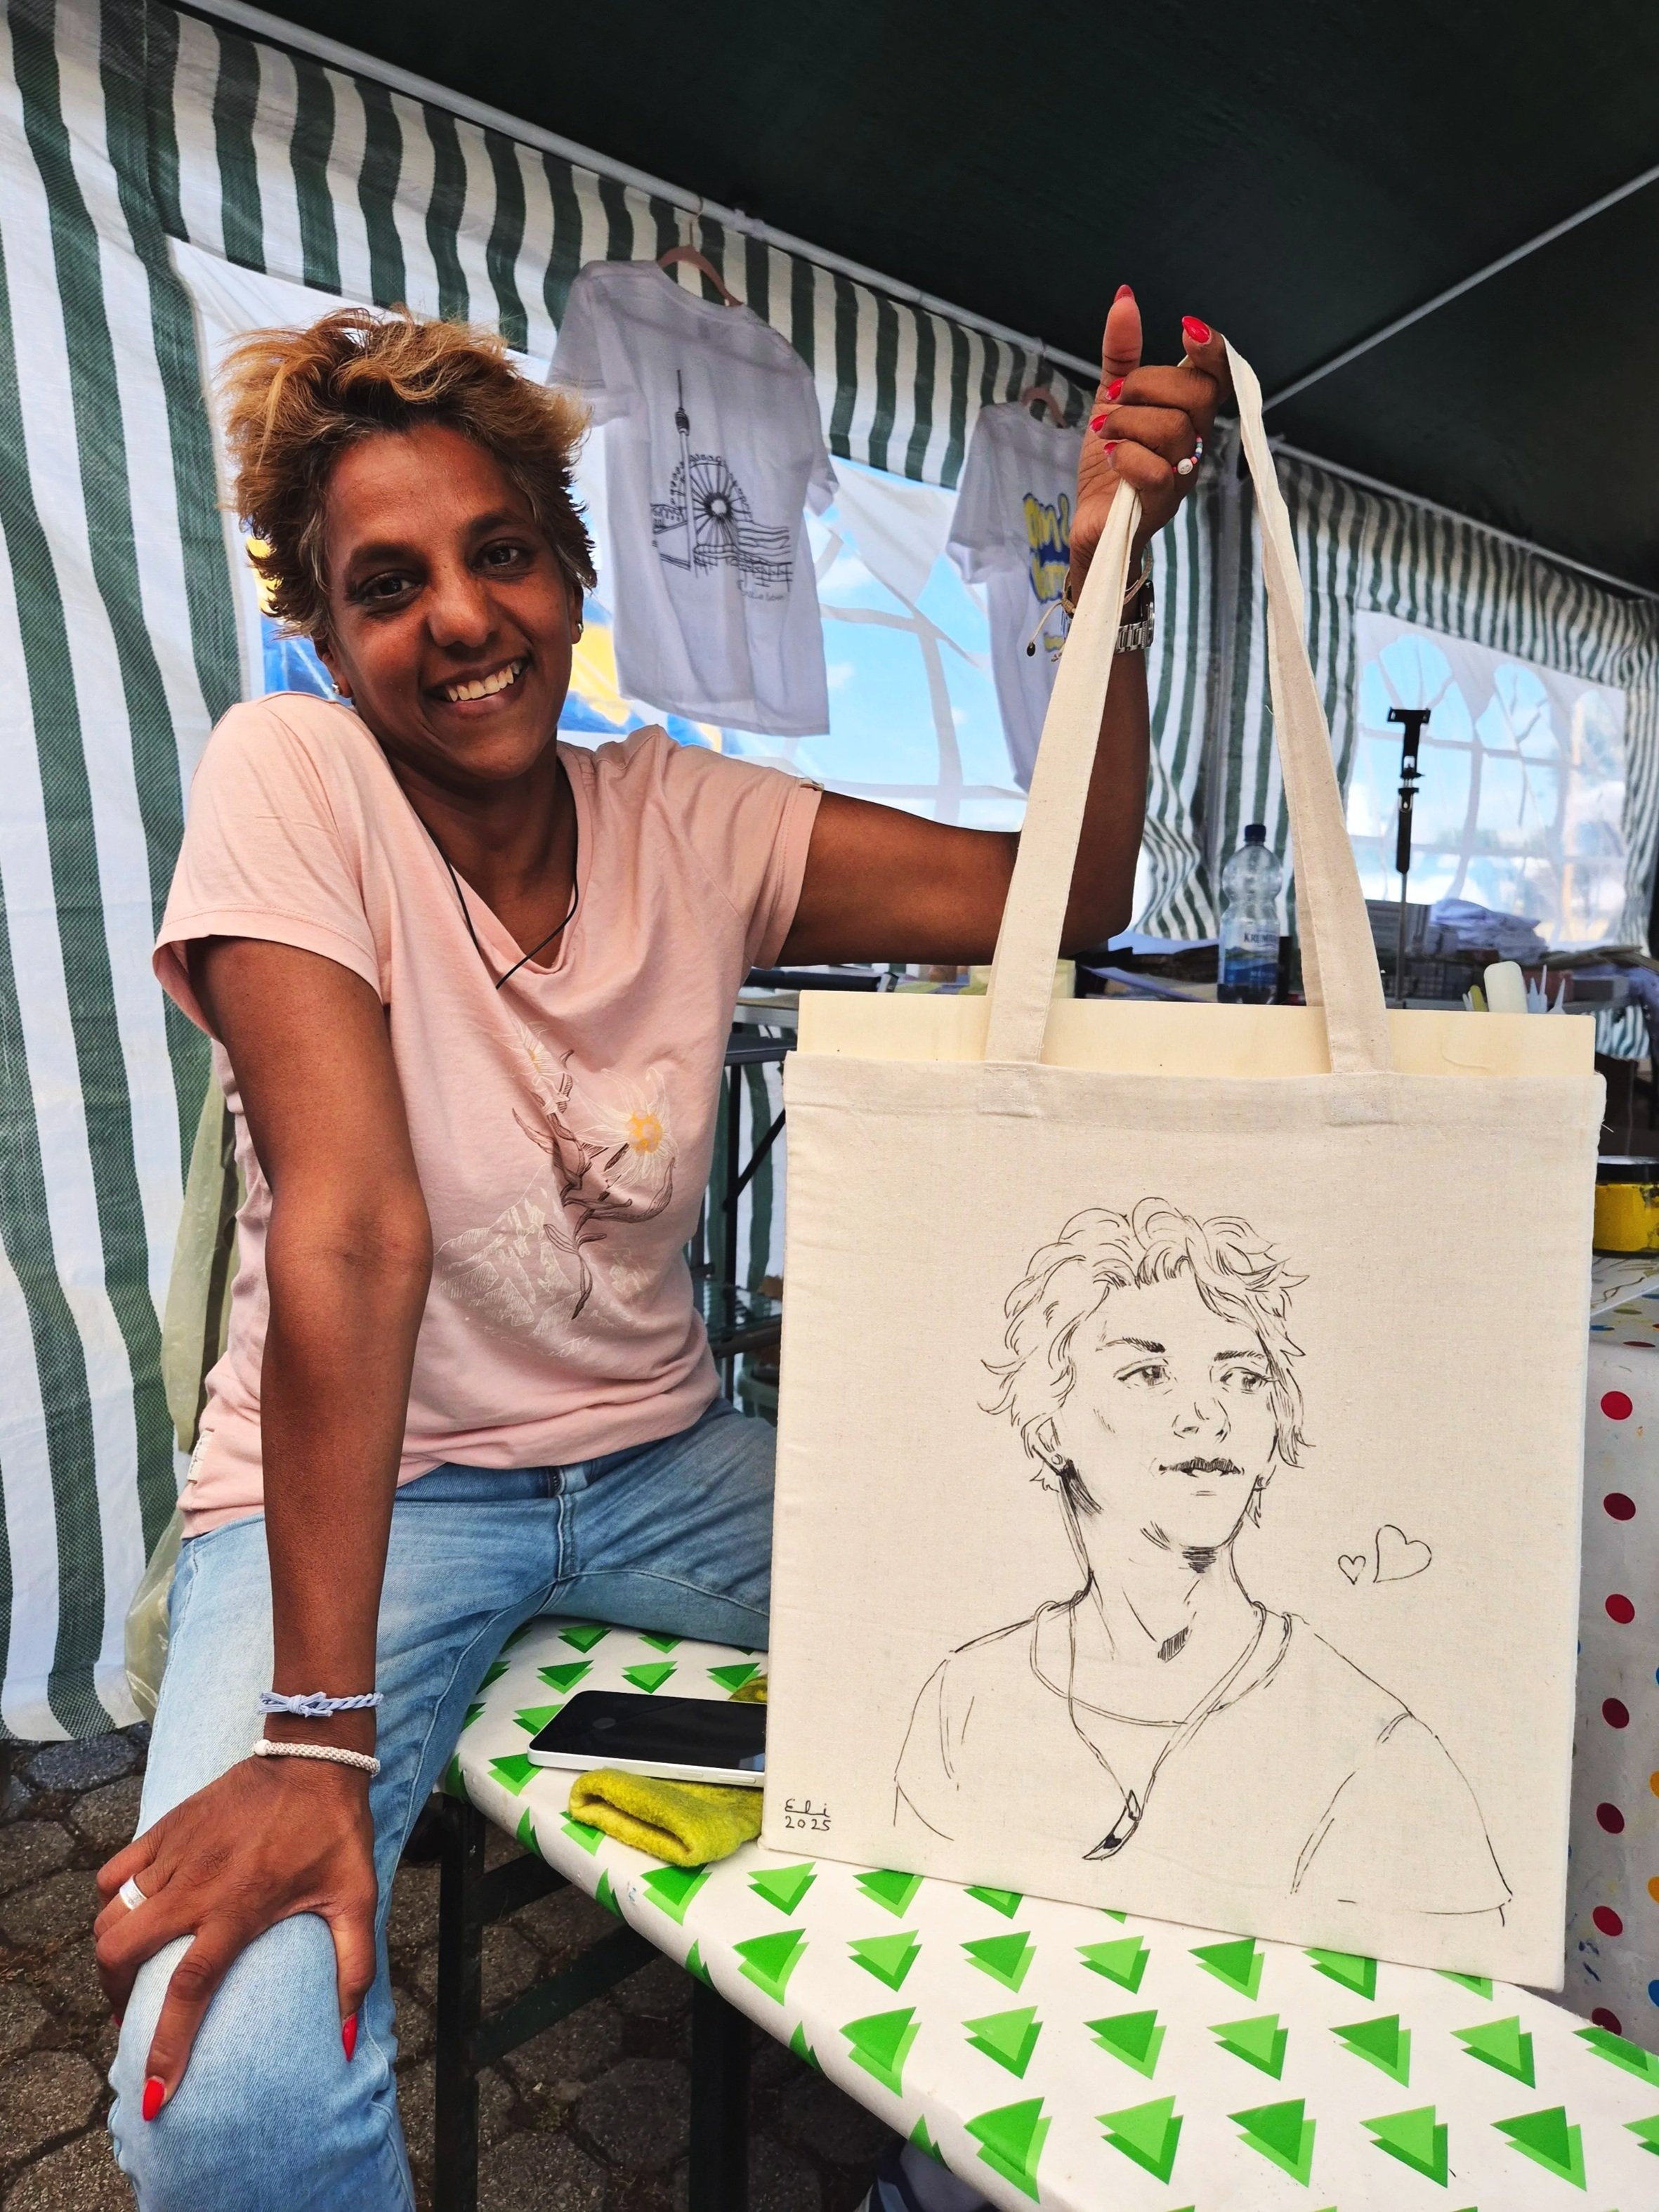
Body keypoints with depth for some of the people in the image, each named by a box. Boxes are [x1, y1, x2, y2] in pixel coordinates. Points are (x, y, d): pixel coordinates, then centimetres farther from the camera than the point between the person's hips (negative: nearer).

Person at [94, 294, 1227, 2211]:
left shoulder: (686, 820, -1)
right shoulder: (288, 775, -14)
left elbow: (1062, 896, -7)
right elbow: (356, 1229, -25)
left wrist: (1100, 565, -18)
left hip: (655, 1458, 4)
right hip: (356, 1481, -3)